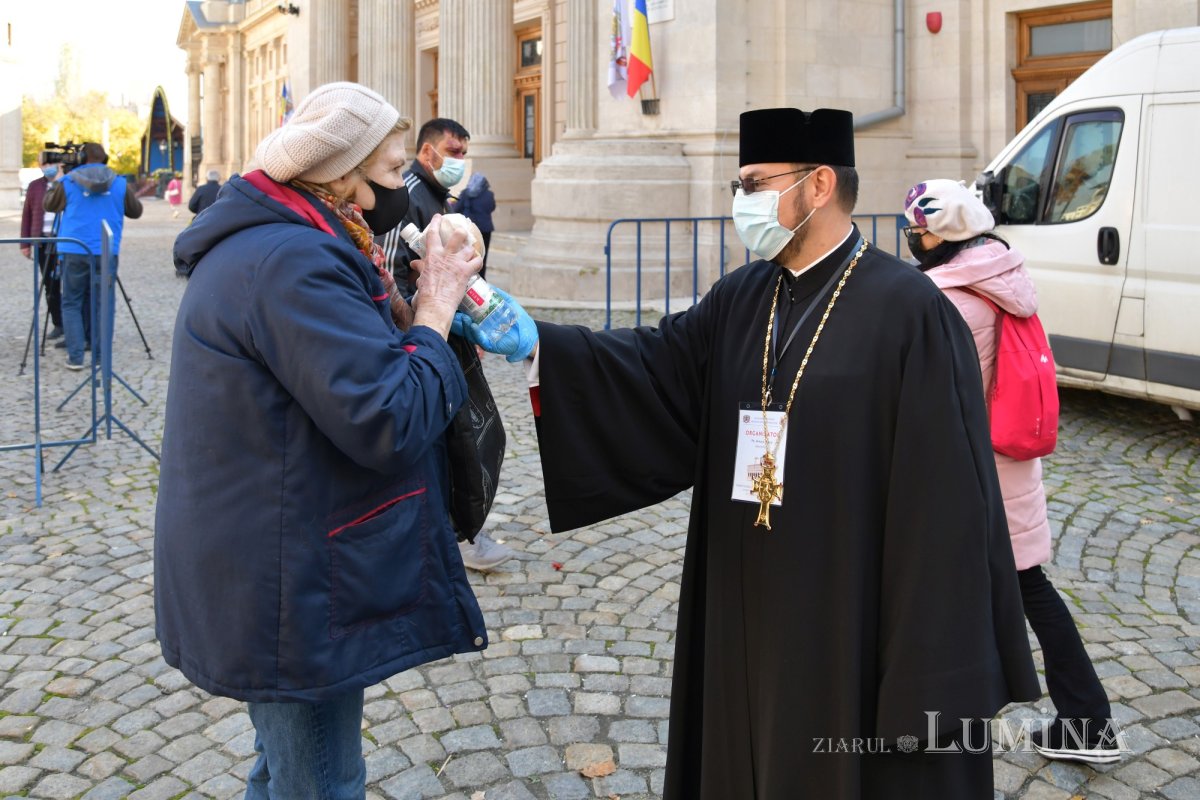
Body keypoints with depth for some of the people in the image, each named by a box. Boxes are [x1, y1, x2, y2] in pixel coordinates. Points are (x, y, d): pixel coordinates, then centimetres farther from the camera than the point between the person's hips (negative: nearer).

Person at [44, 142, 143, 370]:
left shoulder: (67, 182, 2)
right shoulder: (120, 183, 4)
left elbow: (49, 205, 17)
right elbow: (136, 211, 16)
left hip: (74, 251, -1)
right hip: (107, 253, 1)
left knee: (72, 304, 8)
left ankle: (75, 356, 0)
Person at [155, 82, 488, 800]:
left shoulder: (263, 245, 10)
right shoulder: (293, 263, -25)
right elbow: (392, 424, -29)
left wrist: (419, 309, 1)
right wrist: (436, 309, -17)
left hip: (259, 573, 11)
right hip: (290, 598, -11)